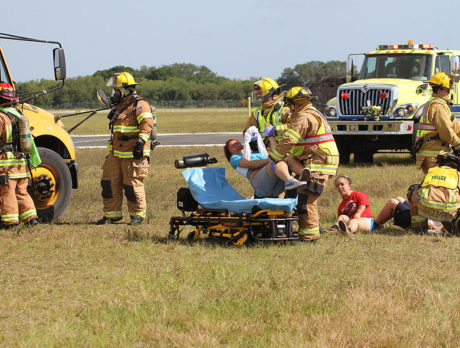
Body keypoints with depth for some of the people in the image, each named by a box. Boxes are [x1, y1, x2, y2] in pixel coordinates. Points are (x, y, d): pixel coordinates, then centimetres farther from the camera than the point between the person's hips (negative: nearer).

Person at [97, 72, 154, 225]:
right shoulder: (119, 106, 20)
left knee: (133, 185, -4)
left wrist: (141, 141, -29)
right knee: (109, 182, 7)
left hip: (133, 154, -9)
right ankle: (111, 214, 16)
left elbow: (147, 123, -21)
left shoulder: (139, 104, -9)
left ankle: (138, 215, 9)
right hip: (116, 153, 9)